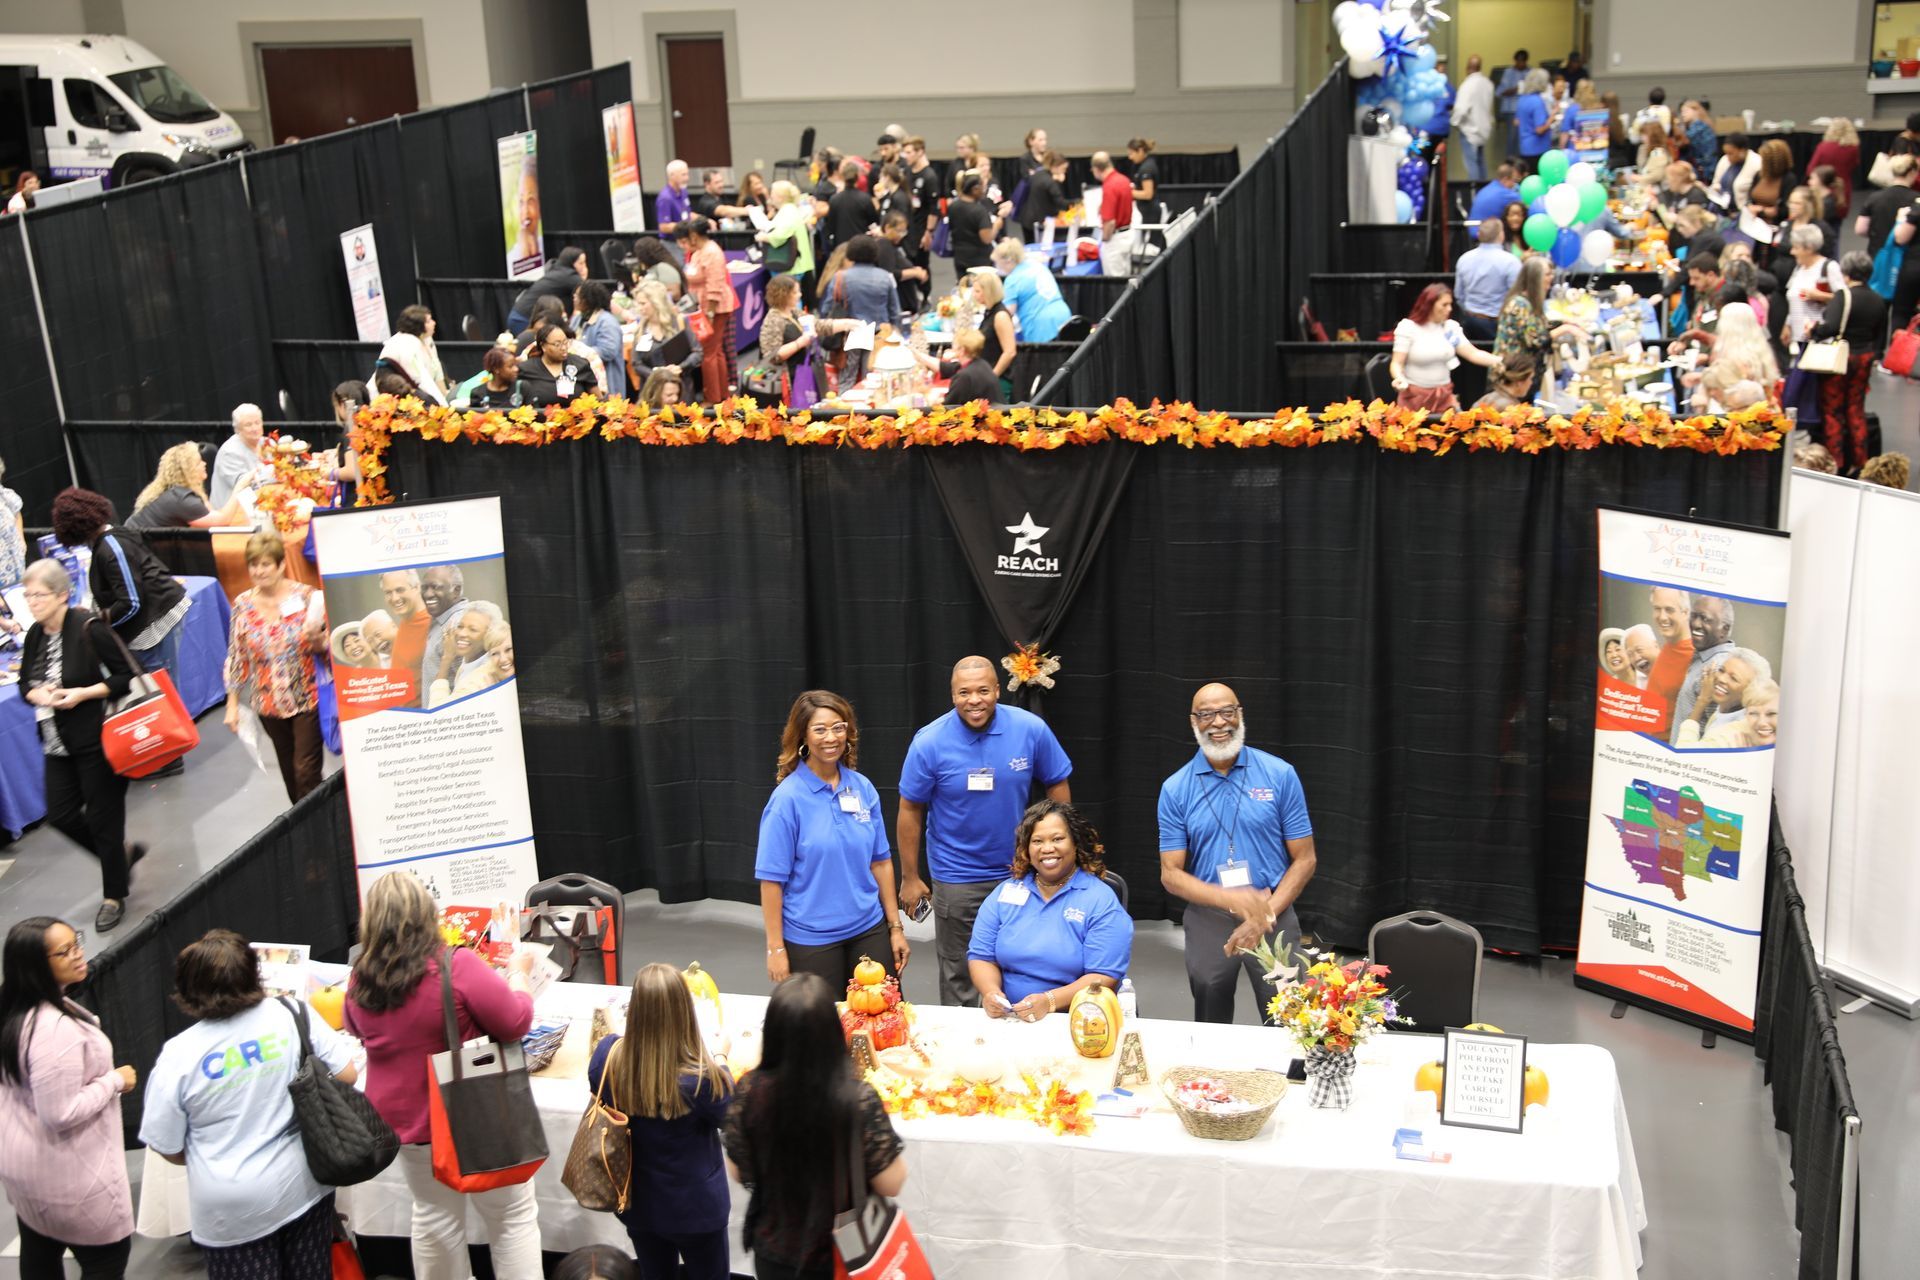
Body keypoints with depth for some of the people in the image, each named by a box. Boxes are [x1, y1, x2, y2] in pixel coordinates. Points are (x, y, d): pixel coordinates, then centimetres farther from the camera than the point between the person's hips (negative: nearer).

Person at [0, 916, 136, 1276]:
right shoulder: (57, 1030, -34)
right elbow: (61, 1113, -31)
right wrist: (114, 1081, -19)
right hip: (66, 1173, -9)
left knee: (39, 1253, 25)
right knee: (107, 1258, 8)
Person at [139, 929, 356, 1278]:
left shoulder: (178, 1056, -15)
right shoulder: (293, 1015, -12)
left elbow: (168, 1150, -6)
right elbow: (347, 1076, -6)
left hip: (232, 1213, -2)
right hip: (303, 1185, 2)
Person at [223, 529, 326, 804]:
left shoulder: (306, 597, -10)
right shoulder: (243, 604, -1)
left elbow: (327, 645, -3)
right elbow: (236, 657, 5)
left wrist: (317, 640, -26)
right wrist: (232, 704, 4)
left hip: (307, 699, -3)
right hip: (268, 704, 3)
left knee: (306, 771, -6)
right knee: (289, 771, 15)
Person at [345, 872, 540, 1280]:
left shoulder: (361, 981, -7)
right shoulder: (457, 966, -24)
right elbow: (516, 1023, -18)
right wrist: (517, 972, -3)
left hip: (407, 1120, 5)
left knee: (434, 1218, 20)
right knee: (513, 1218, 9)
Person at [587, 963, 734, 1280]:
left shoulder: (607, 1056, -23)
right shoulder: (700, 1078, -34)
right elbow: (732, 1118, -11)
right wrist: (720, 1061, 2)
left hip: (637, 1203, 4)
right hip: (694, 1210, -3)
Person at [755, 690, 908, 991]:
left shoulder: (863, 788, 2)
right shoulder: (788, 797, -12)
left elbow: (880, 860, 8)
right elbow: (772, 878, -10)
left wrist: (895, 926, 8)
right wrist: (776, 948, -11)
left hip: (869, 931, 4)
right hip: (811, 940, -4)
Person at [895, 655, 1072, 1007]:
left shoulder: (1031, 729, -12)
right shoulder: (930, 742, -15)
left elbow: (1058, 785, 2)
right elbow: (910, 810, -6)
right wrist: (910, 878, -3)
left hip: (1019, 870, 2)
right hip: (956, 880, -2)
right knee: (958, 977, 9)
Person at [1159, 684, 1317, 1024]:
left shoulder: (1280, 775, -3)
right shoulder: (1175, 789, -1)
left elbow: (1304, 860, -1)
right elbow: (1171, 874, -1)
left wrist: (1263, 917, -12)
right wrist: (1234, 900, -17)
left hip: (1274, 918, -1)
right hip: (1208, 920, 1)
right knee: (1211, 1034, 14)